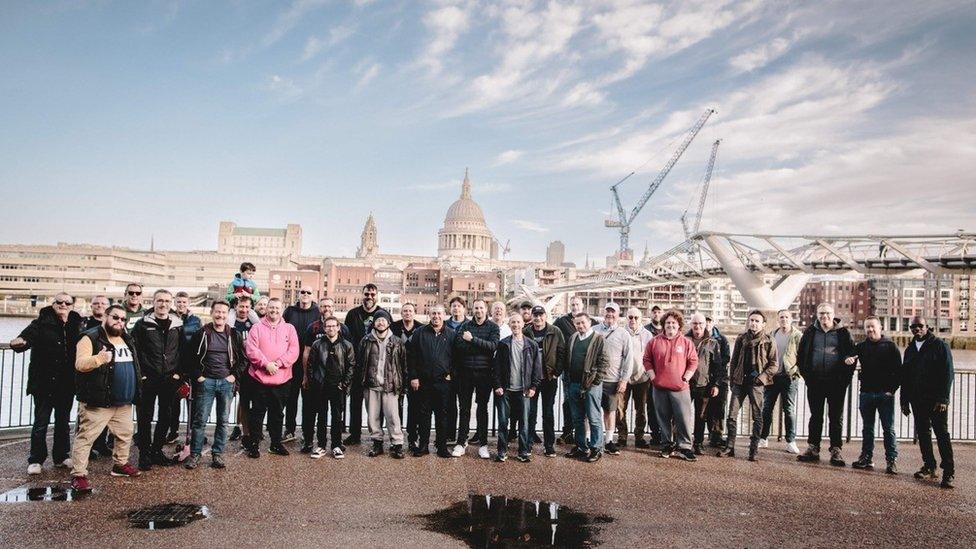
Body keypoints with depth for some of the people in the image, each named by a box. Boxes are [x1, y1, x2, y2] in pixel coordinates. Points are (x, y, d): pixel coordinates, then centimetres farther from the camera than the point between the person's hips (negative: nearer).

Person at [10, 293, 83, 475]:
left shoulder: (76, 325, 3)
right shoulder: (41, 323, -6)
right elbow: (26, 338, -18)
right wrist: (18, 343, -38)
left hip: (67, 383, 3)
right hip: (44, 382, -3)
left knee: (64, 421, 14)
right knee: (41, 422, 2)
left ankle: (62, 456, 26)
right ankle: (35, 460, 15)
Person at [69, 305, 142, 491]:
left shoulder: (127, 340, 15)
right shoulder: (90, 338, -10)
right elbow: (80, 364, -23)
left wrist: (138, 380, 21)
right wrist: (98, 359, -40)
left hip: (124, 402, 8)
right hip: (97, 402, -7)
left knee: (125, 434, 18)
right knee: (86, 437, -3)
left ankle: (120, 464, 34)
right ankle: (78, 474, 4)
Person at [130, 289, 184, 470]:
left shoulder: (178, 325, 6)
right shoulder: (143, 324, -2)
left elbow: (183, 351, 9)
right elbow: (135, 350, -4)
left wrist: (178, 373, 1)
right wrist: (141, 374, -10)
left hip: (170, 379, 3)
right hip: (148, 379, -3)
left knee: (166, 417, 10)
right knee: (145, 417, 4)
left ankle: (157, 450, 24)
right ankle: (144, 453, 14)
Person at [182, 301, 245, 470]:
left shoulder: (234, 335, 5)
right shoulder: (202, 333, 0)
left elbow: (243, 359, 10)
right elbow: (189, 357, 2)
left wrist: (235, 375, 0)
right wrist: (197, 376, -4)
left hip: (227, 382, 2)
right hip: (206, 381, -2)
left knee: (223, 420, 6)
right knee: (200, 420, 1)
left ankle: (217, 454, 16)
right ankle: (194, 454, 11)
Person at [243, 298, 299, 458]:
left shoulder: (289, 329, 7)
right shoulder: (257, 328, 3)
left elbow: (293, 351, -2)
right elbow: (251, 350, -8)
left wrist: (279, 363, -14)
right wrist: (266, 364, -17)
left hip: (282, 379, 2)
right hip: (259, 377, -2)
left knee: (278, 413, 12)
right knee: (257, 412, 5)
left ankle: (276, 443, 24)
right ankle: (254, 444, 16)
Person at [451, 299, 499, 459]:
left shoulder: (493, 327, 4)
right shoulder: (465, 325, 8)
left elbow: (493, 345, -13)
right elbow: (458, 344, -8)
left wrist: (473, 340, -17)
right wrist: (481, 346, -14)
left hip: (484, 373, -1)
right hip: (465, 372, 1)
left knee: (482, 408, 8)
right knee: (464, 408, 6)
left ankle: (483, 443, 15)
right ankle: (461, 442, 15)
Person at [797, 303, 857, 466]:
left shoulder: (843, 333, 1)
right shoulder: (810, 332, 6)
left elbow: (852, 355, 2)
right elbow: (800, 354, 11)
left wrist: (845, 378, -5)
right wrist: (806, 374, 2)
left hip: (836, 383, -2)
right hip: (815, 382, 2)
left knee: (836, 418, 5)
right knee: (815, 416, 9)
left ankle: (836, 451, 11)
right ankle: (813, 449, 16)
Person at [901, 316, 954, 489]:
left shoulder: (940, 345, -1)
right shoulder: (909, 350, 15)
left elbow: (948, 373, -8)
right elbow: (904, 376, 16)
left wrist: (943, 398, -15)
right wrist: (904, 401, 11)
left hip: (936, 400, -5)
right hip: (917, 400, 5)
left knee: (942, 434, -4)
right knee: (923, 434, 7)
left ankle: (949, 472, -2)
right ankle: (929, 467, 15)